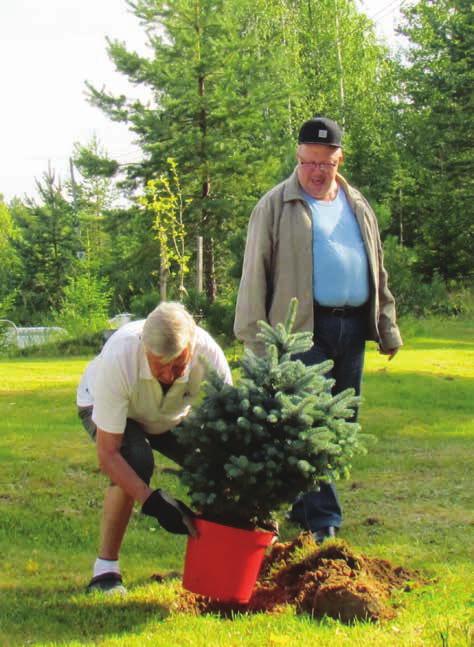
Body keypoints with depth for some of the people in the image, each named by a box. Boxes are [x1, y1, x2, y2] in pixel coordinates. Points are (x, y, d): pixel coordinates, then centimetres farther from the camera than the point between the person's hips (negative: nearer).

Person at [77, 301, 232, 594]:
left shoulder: (209, 355, -35)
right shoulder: (117, 359, -42)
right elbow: (108, 454, -38)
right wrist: (153, 502, -48)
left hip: (172, 416, 3)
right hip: (103, 407, -3)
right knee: (136, 460, -34)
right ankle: (106, 568, -19)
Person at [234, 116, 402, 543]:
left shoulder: (357, 207, 17)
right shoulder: (277, 206, 1)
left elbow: (377, 270, 23)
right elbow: (255, 274, -1)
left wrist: (387, 328, 18)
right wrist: (255, 336, -7)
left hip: (352, 327, 6)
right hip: (303, 328, -6)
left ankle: (304, 504, 21)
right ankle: (322, 521, -7)